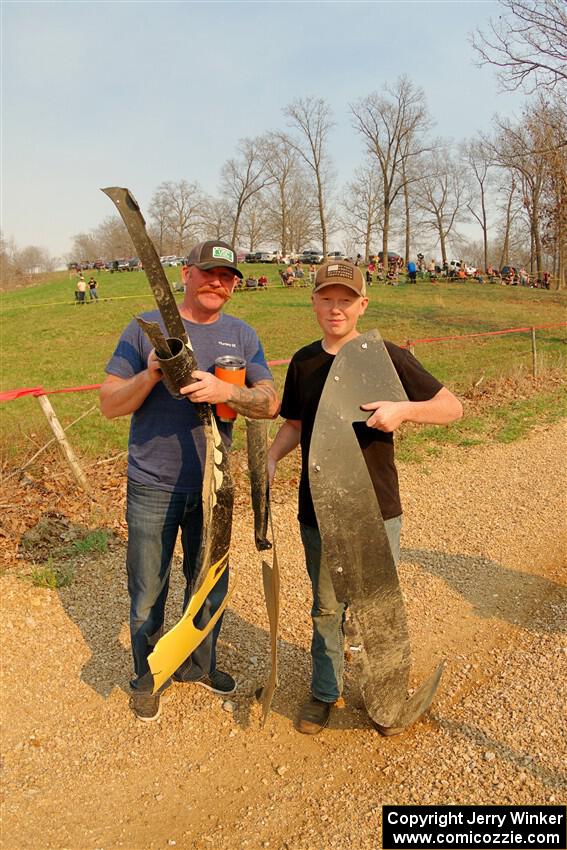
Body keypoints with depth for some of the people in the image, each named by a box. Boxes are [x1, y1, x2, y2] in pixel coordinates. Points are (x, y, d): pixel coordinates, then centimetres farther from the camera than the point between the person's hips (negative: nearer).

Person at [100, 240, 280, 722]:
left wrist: (226, 392, -27)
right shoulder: (146, 328, -5)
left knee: (210, 587, 18)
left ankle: (198, 665, 42)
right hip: (152, 487, -3)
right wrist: (150, 376, -25)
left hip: (211, 485, 3)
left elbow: (270, 403, -8)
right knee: (149, 594, 11)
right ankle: (147, 678, 35)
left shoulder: (242, 336, 3)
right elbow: (110, 405, -6)